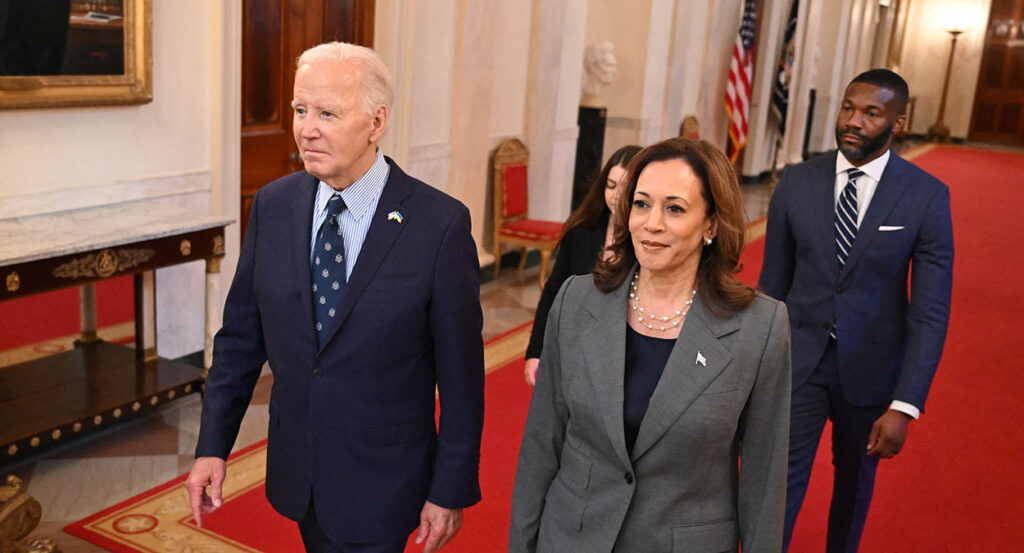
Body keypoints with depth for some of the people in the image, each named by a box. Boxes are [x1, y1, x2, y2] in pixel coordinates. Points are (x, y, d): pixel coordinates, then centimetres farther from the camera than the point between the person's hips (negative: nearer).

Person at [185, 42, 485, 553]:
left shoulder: (441, 224, -17)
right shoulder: (273, 206, -3)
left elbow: (460, 372, -12)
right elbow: (241, 336, 5)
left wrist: (451, 491, -8)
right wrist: (212, 446, 2)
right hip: (295, 471, 5)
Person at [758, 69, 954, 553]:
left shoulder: (927, 196, -11)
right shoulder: (797, 182, -5)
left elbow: (931, 310, -11)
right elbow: (773, 282, 2)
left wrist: (905, 406, -17)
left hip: (871, 367, 0)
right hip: (798, 360, 0)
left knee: (855, 479, 21)